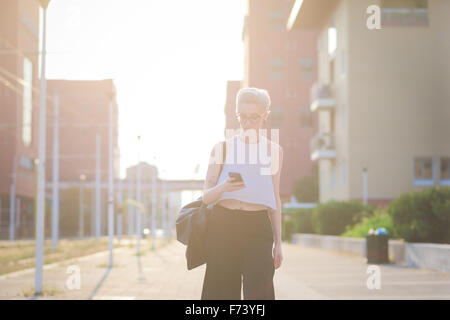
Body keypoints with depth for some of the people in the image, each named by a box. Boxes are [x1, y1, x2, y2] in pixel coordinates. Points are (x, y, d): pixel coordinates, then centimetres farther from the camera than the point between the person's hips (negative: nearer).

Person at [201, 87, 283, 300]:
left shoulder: (274, 151, 12)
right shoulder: (222, 148, 6)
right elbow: (206, 197, 2)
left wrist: (278, 242, 12)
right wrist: (223, 187, -21)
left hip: (257, 228, 0)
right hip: (222, 226, 0)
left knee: (259, 292, -12)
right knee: (223, 292, 0)